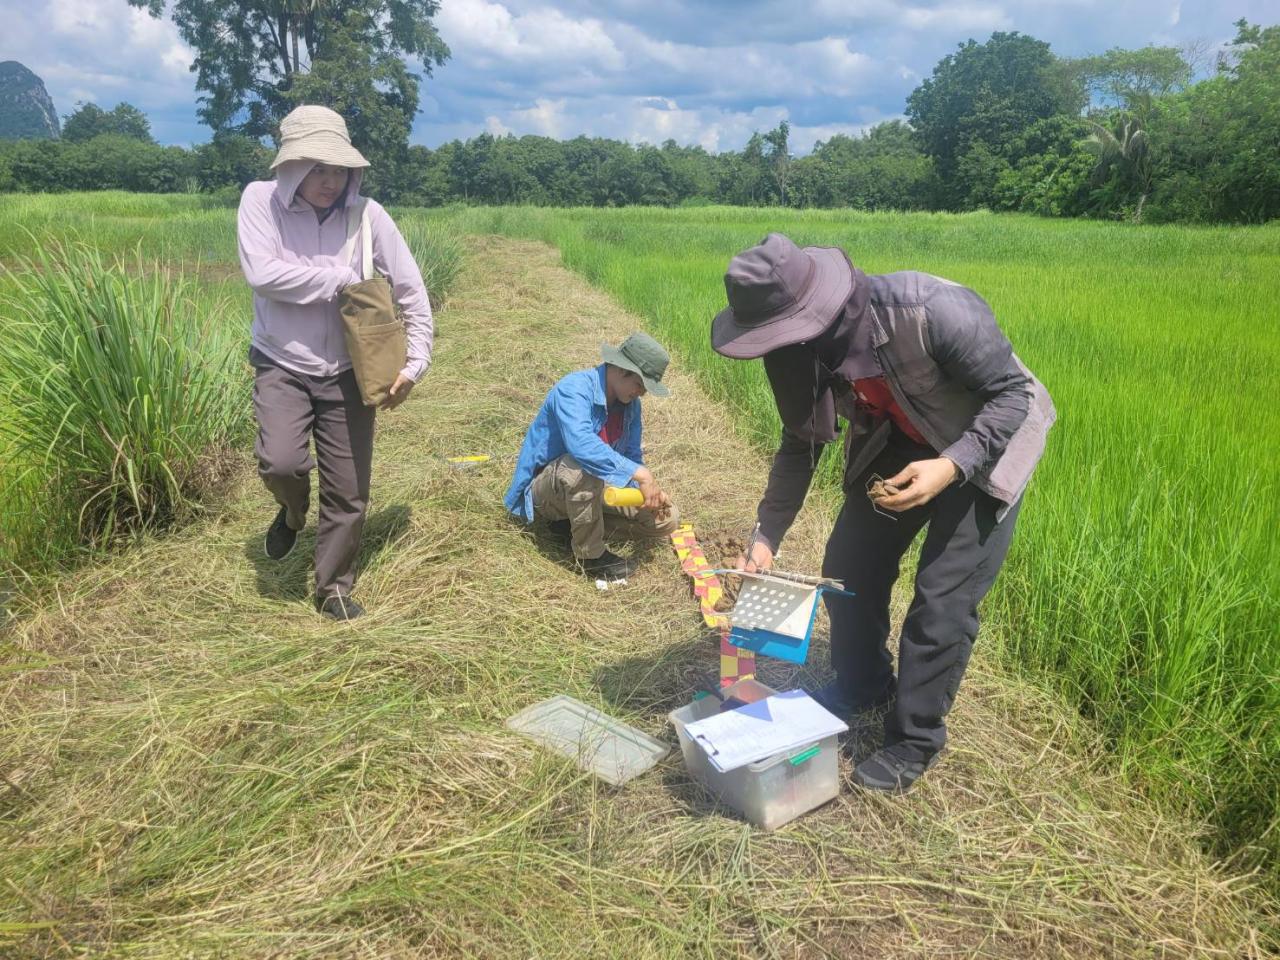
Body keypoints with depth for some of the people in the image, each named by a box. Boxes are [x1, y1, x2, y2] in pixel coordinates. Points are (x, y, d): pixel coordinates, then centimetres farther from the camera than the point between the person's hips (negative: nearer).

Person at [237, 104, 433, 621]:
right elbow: (262, 273, -21)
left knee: (348, 492, 4)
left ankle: (334, 588, 26)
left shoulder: (367, 214, -6)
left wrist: (416, 363, -6)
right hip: (281, 367, -1)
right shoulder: (260, 199, -7)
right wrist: (344, 278, -18)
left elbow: (412, 292, -1)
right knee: (280, 464, -24)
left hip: (347, 373, 1)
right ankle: (293, 510, 14)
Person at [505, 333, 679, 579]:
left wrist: (650, 488, -17)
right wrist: (640, 474, -43)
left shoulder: (630, 403, -2)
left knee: (666, 520, -3)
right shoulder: (574, 388, -26)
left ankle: (574, 526, 0)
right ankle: (590, 555, -19)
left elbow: (631, 455, 4)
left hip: (591, 488, 7)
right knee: (581, 466, -41)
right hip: (544, 488, -7)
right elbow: (580, 444, -44)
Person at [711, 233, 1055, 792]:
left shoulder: (933, 311, -38)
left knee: (942, 602, -7)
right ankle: (863, 691, 35)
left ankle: (915, 741, 15)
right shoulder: (799, 347, -18)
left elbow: (1013, 392, -24)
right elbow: (801, 444, -4)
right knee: (847, 569, 8)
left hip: (984, 448, -5)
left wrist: (951, 466, -39)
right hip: (895, 446, 6)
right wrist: (766, 537, -11)